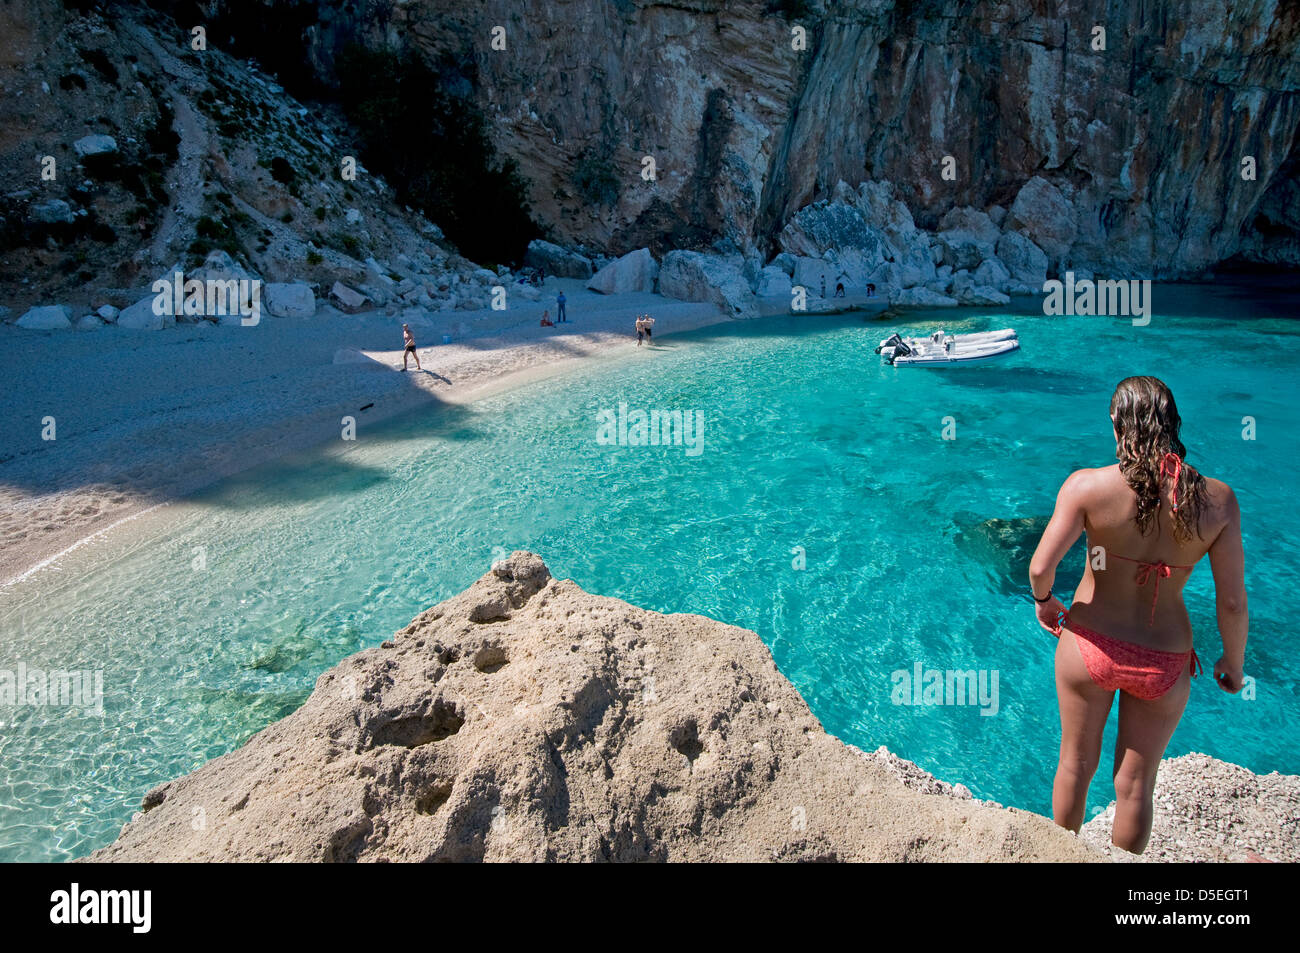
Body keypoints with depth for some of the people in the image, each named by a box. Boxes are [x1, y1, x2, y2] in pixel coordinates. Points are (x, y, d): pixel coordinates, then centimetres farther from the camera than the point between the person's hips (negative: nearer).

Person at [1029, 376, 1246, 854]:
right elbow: (1232, 602, -8)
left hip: (1090, 648, -1)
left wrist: (1044, 601, 2)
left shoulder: (1087, 485, -19)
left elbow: (1040, 569, -21)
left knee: (1076, 765, 22)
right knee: (1135, 785, 20)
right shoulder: (1217, 499, -13)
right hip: (1164, 664, 1)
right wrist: (1233, 663, 9)